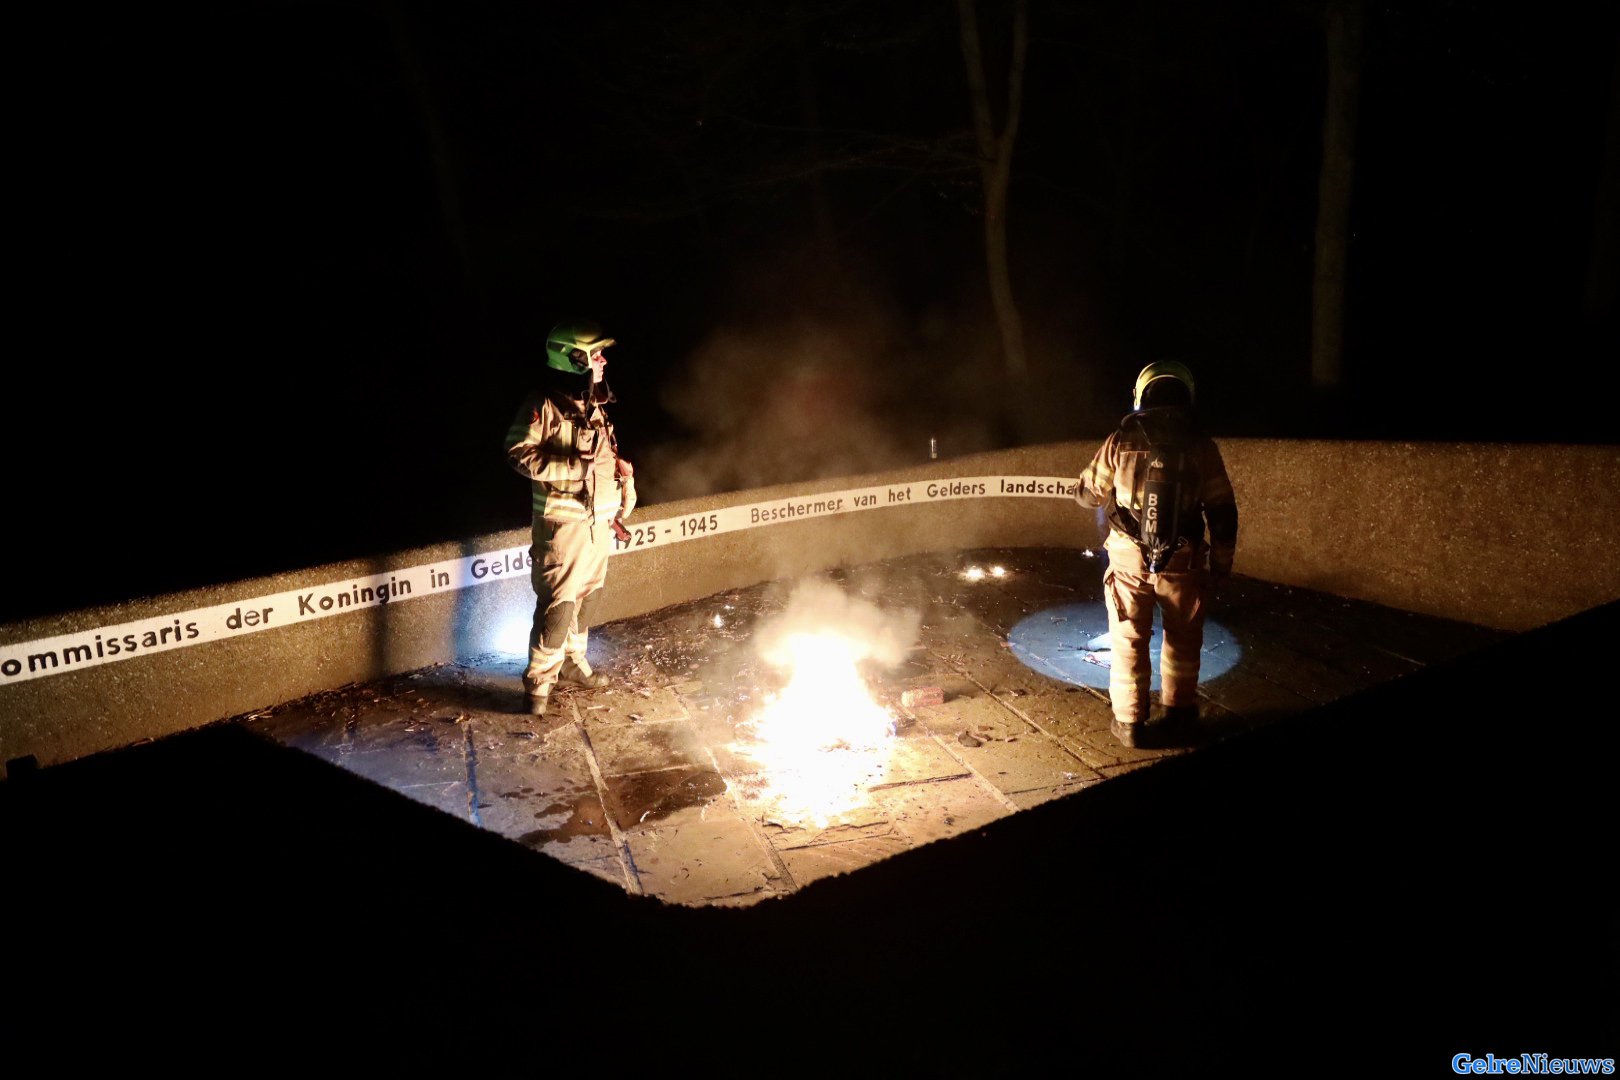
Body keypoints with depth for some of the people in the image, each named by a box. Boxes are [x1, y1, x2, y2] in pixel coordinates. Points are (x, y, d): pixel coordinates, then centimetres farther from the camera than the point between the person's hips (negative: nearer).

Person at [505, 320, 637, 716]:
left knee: (588, 598, 16)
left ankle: (573, 662, 32)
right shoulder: (543, 405, -12)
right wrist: (574, 466, -23)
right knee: (558, 603, -8)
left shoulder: (594, 405, 14)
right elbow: (518, 453, -17)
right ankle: (538, 682, 2)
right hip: (562, 523, -8)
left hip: (599, 521, 8)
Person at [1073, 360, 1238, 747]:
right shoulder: (1201, 445, -4)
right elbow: (1222, 511, -1)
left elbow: (1087, 495, 4)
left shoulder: (1122, 440, -5)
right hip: (1183, 561, 1)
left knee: (1129, 641, 10)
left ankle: (1129, 722, 15)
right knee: (1183, 637, 19)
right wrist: (1223, 560, 9)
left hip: (1129, 559, -1)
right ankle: (1178, 709, 33)